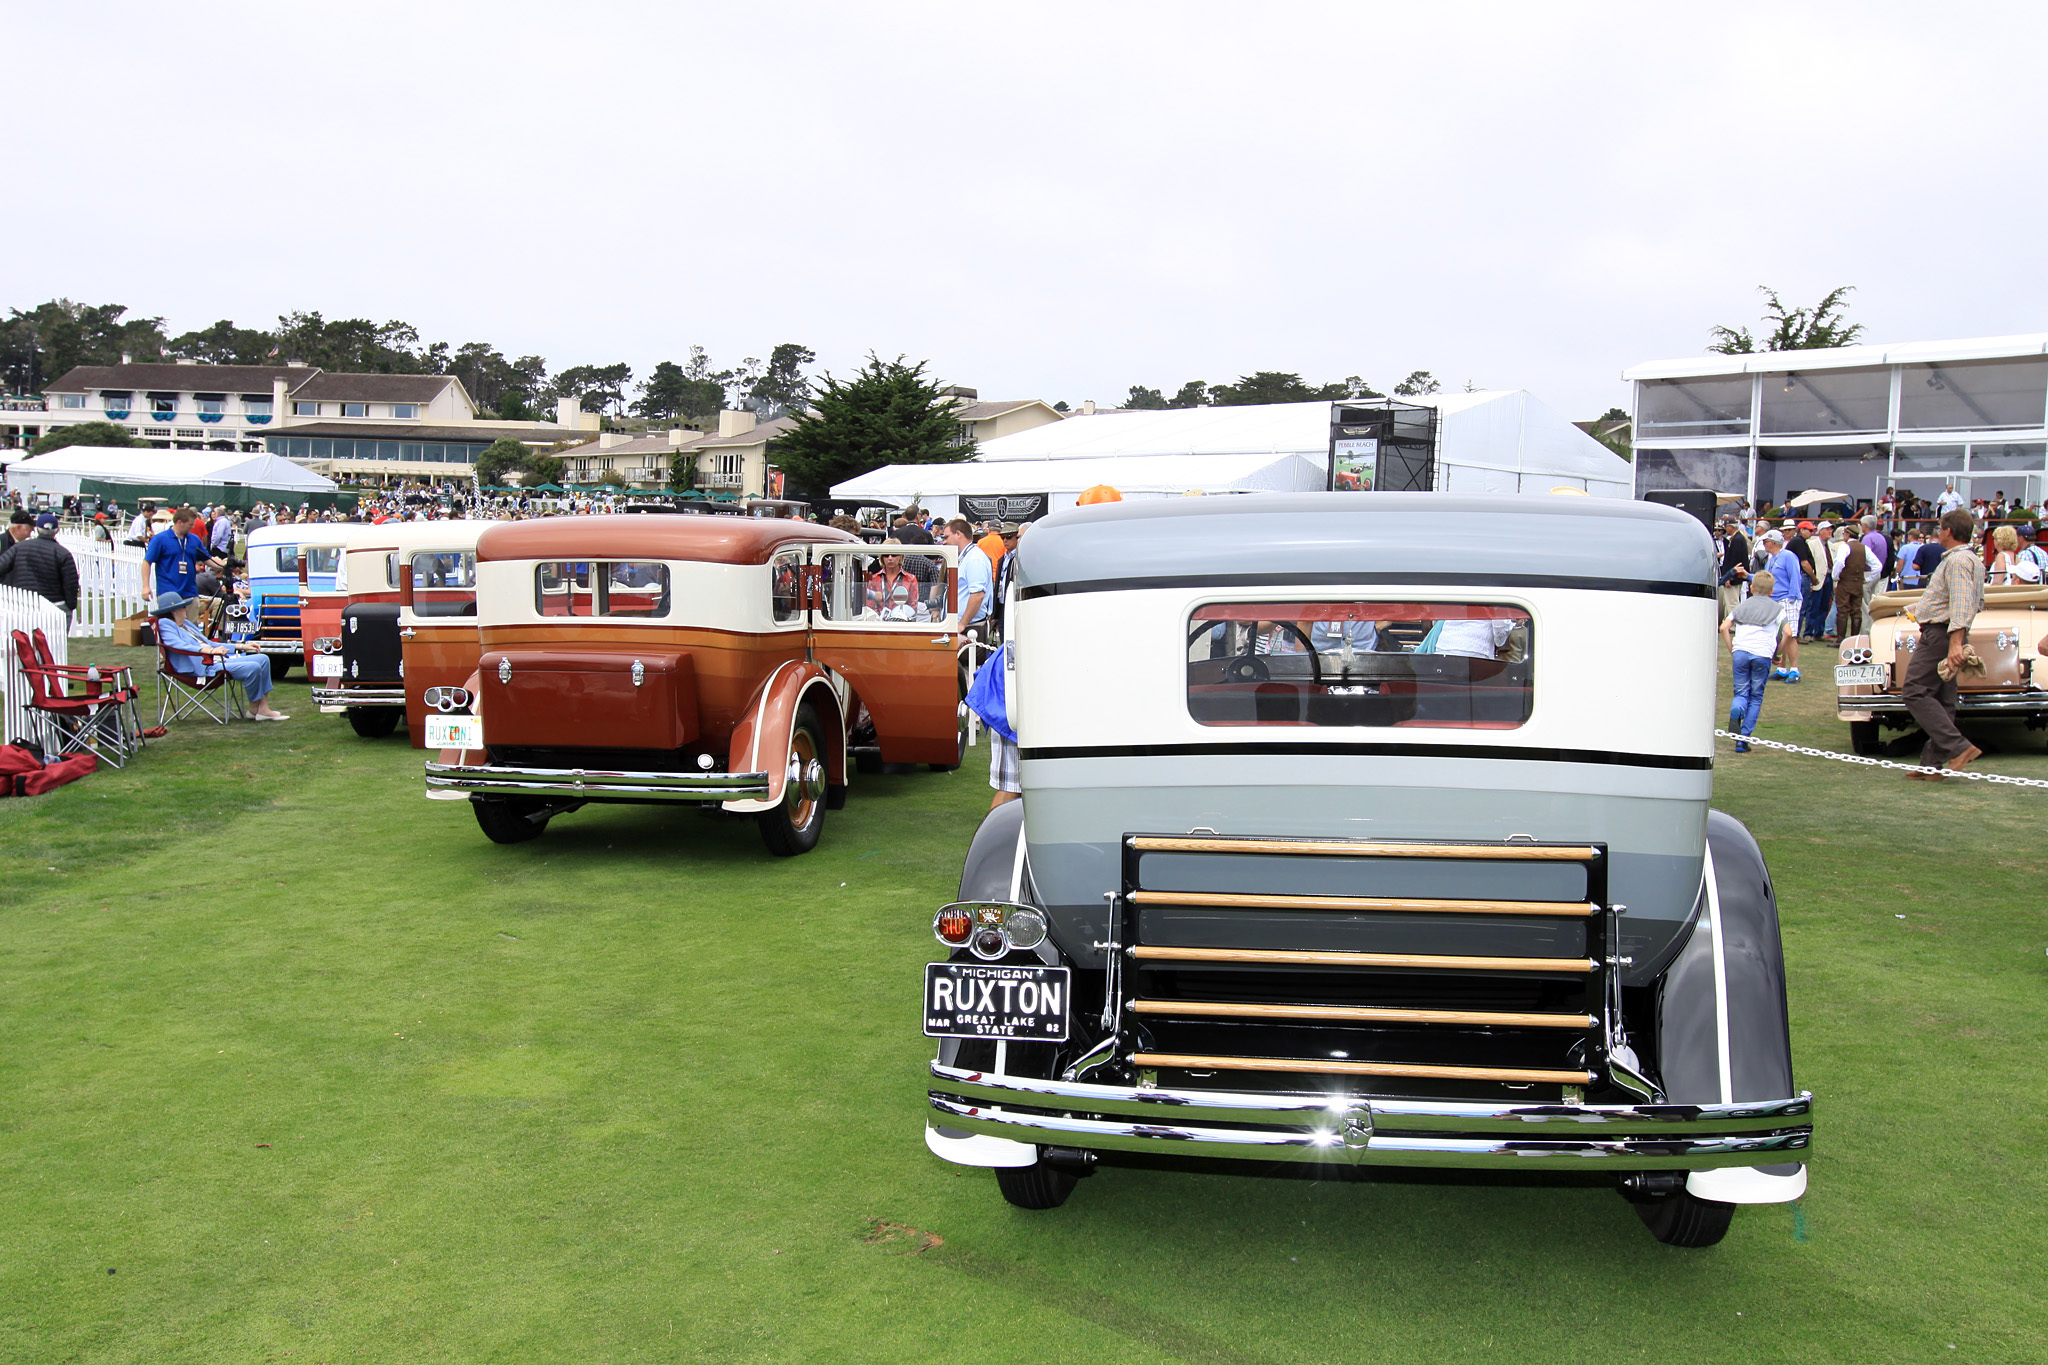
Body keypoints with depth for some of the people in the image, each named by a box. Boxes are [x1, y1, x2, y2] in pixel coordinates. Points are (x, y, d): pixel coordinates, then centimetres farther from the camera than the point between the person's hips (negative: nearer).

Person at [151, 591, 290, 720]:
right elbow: (179, 646, -23)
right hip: (203, 669, -10)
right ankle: (254, 709, -7)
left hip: (218, 660, 10)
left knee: (263, 659, 0)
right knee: (253, 668, -25)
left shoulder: (186, 624, 25)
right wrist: (210, 650, -35)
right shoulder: (165, 625, -4)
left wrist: (240, 646, 24)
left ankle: (263, 708, -6)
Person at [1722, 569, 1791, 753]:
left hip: (1740, 651, 1)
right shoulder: (1777, 608, 14)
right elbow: (1787, 633, 0)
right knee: (1756, 697, 8)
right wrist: (1777, 653, 11)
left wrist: (1731, 649, 14)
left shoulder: (1742, 606, 20)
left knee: (1741, 692, 8)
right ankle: (1743, 739, 2)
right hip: (1762, 654, -1)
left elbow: (1724, 627, 8)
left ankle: (1735, 712, -30)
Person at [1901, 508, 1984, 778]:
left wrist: (1955, 642, -33)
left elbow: (1962, 603, -25)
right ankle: (1933, 764, 9)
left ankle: (1958, 747, -19)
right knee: (1942, 701, 8)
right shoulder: (1973, 560, 20)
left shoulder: (1957, 560, -14)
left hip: (1940, 633, -11)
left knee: (1915, 693, -12)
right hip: (1948, 636, 11)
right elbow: (1977, 603, 29)